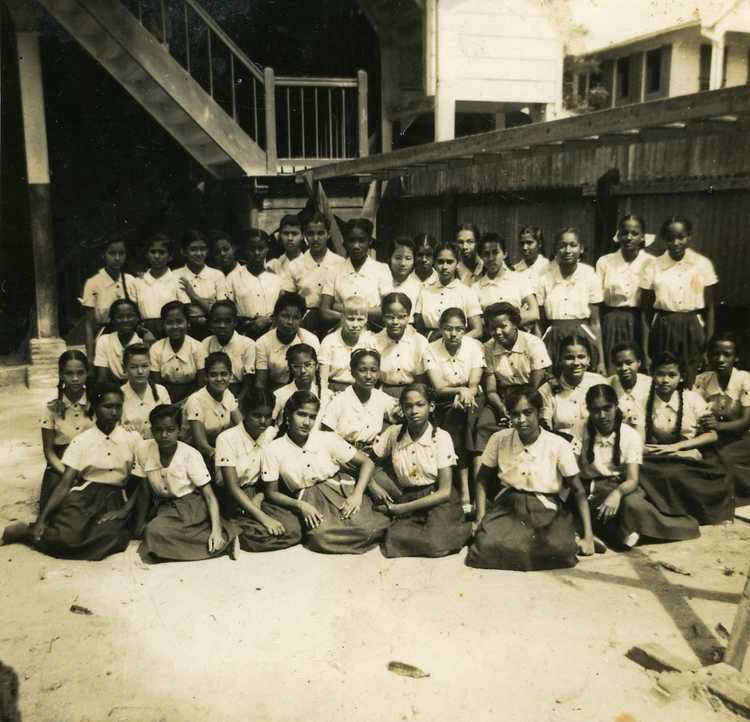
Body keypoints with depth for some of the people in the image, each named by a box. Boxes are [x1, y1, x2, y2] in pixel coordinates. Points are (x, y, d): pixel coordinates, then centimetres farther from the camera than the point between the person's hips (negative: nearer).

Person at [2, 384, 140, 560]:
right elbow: (64, 484, -3)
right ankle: (29, 531, 3)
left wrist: (125, 510, -12)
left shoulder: (132, 439, 1)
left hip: (115, 497, 1)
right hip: (84, 494, -1)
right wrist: (41, 519, -13)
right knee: (68, 536, -31)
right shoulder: (81, 441, 1)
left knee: (109, 535, -31)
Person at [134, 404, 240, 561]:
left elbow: (209, 496, -14)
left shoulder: (191, 455, -15)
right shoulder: (143, 449, -7)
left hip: (190, 505, -5)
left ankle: (221, 538, -20)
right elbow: (145, 493, 4)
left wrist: (217, 530, -27)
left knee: (156, 531, -31)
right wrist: (139, 528, 2)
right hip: (164, 507, 5)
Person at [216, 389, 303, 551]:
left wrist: (259, 498, -14)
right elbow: (232, 488, -18)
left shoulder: (272, 434, 0)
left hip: (259, 494, 5)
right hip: (233, 500, -5)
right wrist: (263, 517, -25)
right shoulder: (227, 439, -15)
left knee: (293, 528, -22)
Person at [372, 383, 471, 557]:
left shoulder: (441, 437, -9)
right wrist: (373, 486, -14)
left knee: (435, 542, -29)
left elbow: (444, 491, -11)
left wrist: (403, 508, -14)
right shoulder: (393, 433, -1)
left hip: (436, 501, -2)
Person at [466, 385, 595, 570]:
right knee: (486, 545, -29)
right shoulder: (499, 439, -2)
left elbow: (578, 491, -2)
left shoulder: (559, 445, -7)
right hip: (507, 504, 1)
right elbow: (483, 481, 7)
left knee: (560, 550, -32)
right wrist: (481, 520, -6)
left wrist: (588, 536, -9)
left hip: (546, 508, -1)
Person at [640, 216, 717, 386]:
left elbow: (709, 307, 3)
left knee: (692, 382, -1)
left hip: (693, 329, 0)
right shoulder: (653, 266, 1)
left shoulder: (703, 264, 1)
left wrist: (710, 342, 0)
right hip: (663, 329, 0)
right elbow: (647, 308, 7)